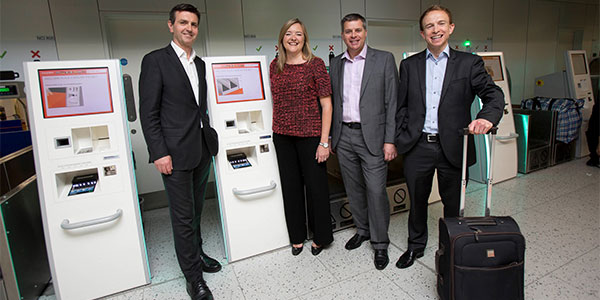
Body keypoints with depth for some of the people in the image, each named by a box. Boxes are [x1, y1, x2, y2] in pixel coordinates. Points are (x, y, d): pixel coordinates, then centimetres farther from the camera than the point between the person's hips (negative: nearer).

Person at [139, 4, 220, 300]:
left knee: (196, 210, 19)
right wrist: (159, 153, -15)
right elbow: (148, 112, -9)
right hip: (175, 152, -6)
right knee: (183, 216, 2)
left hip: (202, 150, 6)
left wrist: (210, 141, 12)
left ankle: (196, 253, 38)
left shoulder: (200, 64, 14)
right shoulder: (155, 60, -5)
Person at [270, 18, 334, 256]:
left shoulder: (315, 64, -6)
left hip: (310, 135, -4)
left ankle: (321, 237, 29)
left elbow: (326, 104, -9)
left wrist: (324, 142, -13)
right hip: (282, 136, 5)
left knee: (316, 186, 6)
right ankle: (297, 236, 33)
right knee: (290, 187, 13)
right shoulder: (275, 66, 8)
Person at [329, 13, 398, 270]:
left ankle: (380, 244, 15)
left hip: (371, 136, -4)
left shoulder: (384, 59, -1)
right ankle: (362, 230, 34)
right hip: (344, 137, 5)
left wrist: (390, 140, -11)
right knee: (353, 189, 14)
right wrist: (332, 137, 10)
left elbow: (392, 102, -5)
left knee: (376, 191, -3)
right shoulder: (336, 64, 12)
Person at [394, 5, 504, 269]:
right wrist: (400, 139, 1)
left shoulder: (469, 63, 3)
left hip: (452, 148, -1)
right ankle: (416, 246, 37)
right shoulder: (409, 65, 8)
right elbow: (401, 106, 8)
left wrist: (487, 117, -25)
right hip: (417, 147, 1)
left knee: (453, 203, 14)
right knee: (417, 201, 15)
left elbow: (493, 94, -4)